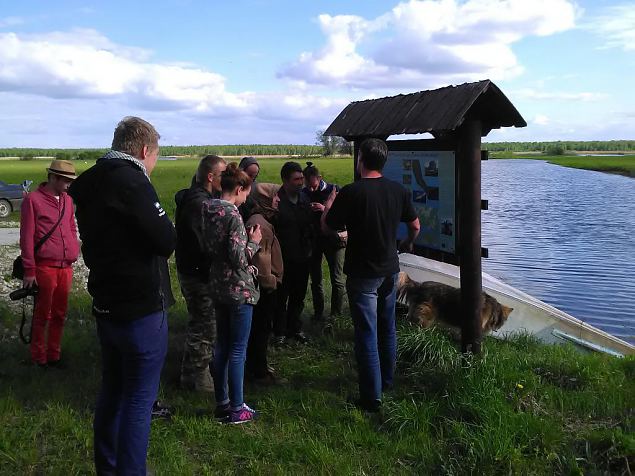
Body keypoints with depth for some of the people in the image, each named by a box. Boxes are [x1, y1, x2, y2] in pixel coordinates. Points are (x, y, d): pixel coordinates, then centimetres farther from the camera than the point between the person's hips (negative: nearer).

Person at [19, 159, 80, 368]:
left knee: (59, 315, 12)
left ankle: (54, 355, 24)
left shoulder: (67, 200, 12)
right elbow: (26, 238, -7)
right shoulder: (33, 199, -6)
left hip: (66, 268, 6)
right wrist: (29, 271, -9)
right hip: (44, 268, -6)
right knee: (42, 315, 4)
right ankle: (39, 359, 16)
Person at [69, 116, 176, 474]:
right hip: (141, 309, -9)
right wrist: (166, 230, -2)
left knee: (113, 392, 20)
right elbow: (166, 241, -21)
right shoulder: (131, 181, -18)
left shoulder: (91, 183, 9)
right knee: (140, 399, 1)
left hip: (106, 305, 9)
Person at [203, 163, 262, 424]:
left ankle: (222, 403, 25)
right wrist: (254, 242, -4)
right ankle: (236, 409, 9)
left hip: (218, 286, 8)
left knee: (222, 346, 16)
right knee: (238, 350, 1)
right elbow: (238, 257, -22)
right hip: (239, 289, -8)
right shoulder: (232, 214, -19)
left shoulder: (209, 211, 6)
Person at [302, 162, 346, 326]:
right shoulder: (304, 193, 1)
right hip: (313, 239, 4)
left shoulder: (334, 190, -8)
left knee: (337, 280, -6)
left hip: (333, 238, -3)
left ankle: (335, 315, 5)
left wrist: (326, 209, -25)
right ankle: (318, 312, 25)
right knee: (315, 279, 13)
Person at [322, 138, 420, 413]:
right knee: (387, 329, 19)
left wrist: (329, 204, 11)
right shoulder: (398, 191, -1)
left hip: (362, 274, -5)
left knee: (367, 334, 0)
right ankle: (386, 382, 35)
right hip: (390, 270, 6)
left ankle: (372, 398, 5)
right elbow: (415, 225, 10)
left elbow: (327, 227, -8)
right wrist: (408, 243, 32)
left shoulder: (351, 193, -18)